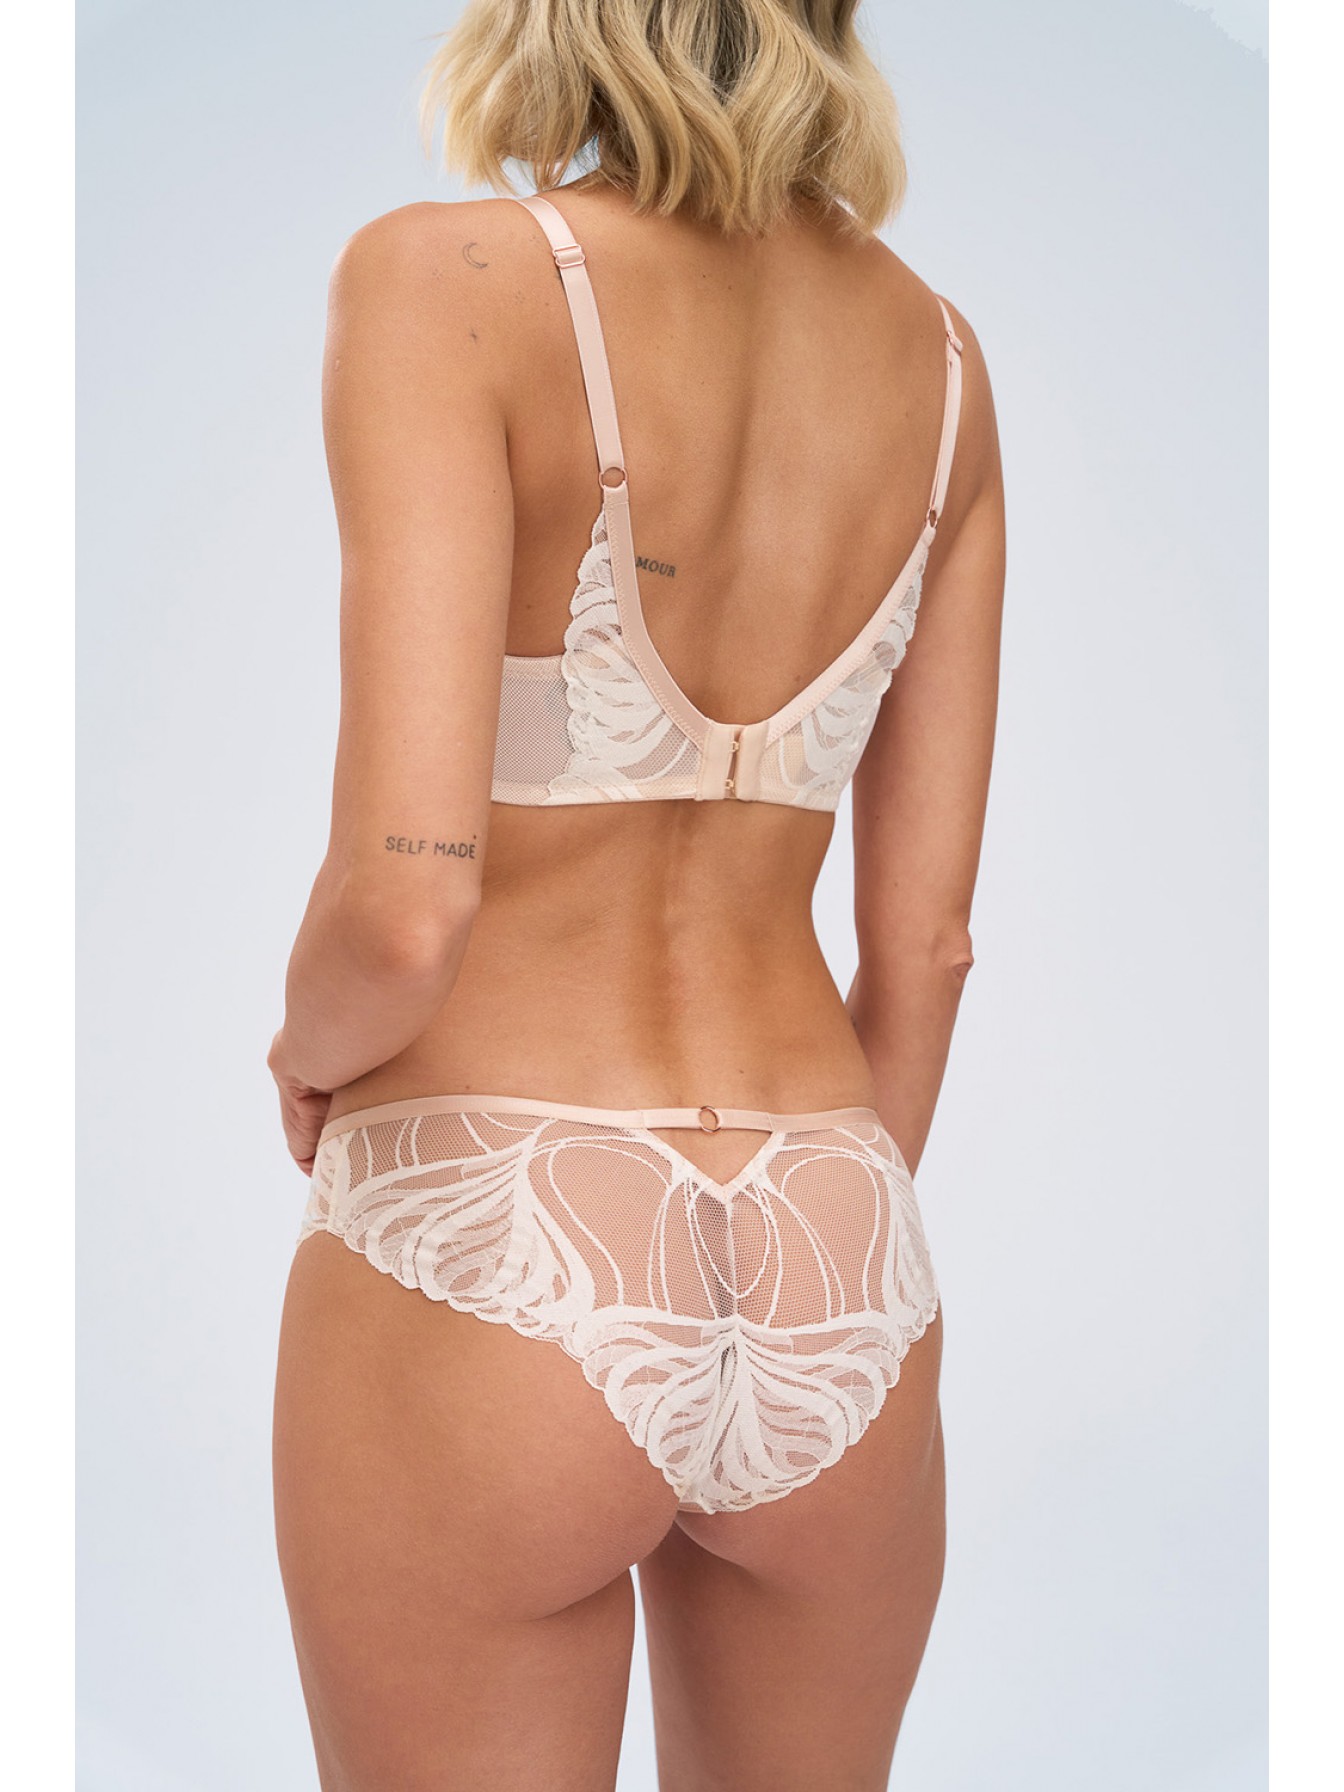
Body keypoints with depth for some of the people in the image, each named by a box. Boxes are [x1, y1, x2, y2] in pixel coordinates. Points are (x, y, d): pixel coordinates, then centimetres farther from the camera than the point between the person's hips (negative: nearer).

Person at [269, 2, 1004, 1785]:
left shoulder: (449, 281, -12)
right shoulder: (935, 352, 4)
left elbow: (407, 903, -21)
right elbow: (924, 937, 7)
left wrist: (312, 1044, 3)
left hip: (484, 1282, -5)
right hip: (836, 1303, 5)